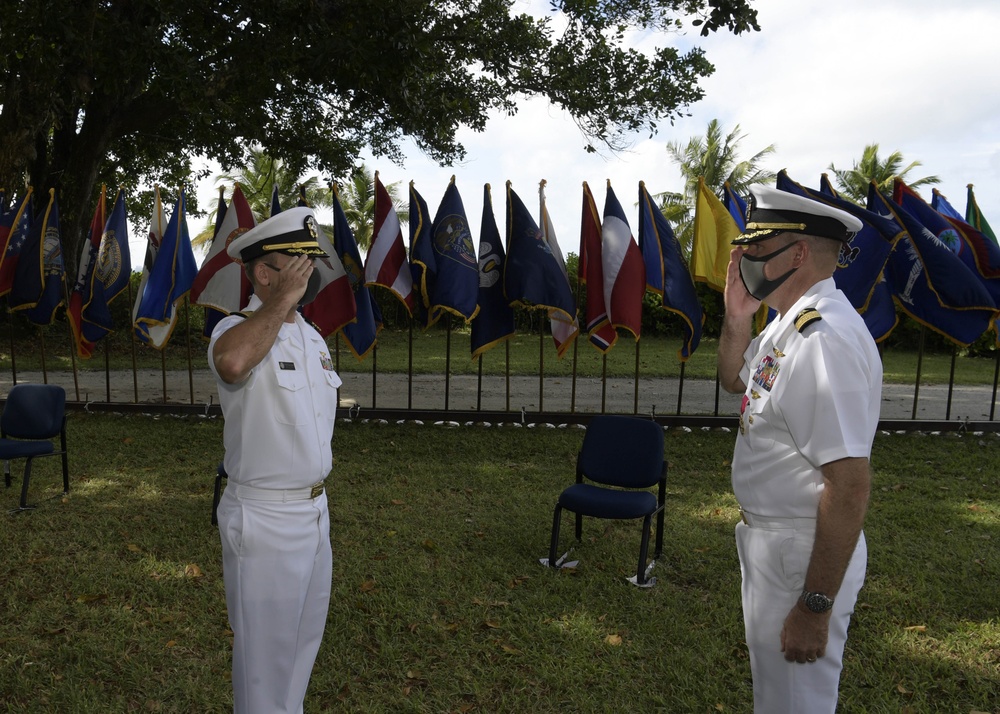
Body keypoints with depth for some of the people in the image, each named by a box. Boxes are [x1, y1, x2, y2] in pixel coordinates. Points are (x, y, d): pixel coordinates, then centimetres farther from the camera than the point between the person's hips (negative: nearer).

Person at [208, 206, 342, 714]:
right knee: (266, 649, 9)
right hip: (264, 519, -8)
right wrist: (283, 300, -32)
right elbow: (231, 363, -44)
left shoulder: (314, 338, 9)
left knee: (305, 638, 23)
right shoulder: (237, 329, -16)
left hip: (314, 509, 8)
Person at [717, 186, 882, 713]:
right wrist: (737, 316, 0)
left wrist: (815, 607, -25)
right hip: (766, 538, 9)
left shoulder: (826, 339, -28)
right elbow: (734, 381, 19)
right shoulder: (787, 322, 3)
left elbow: (849, 487, -29)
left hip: (804, 553, -9)